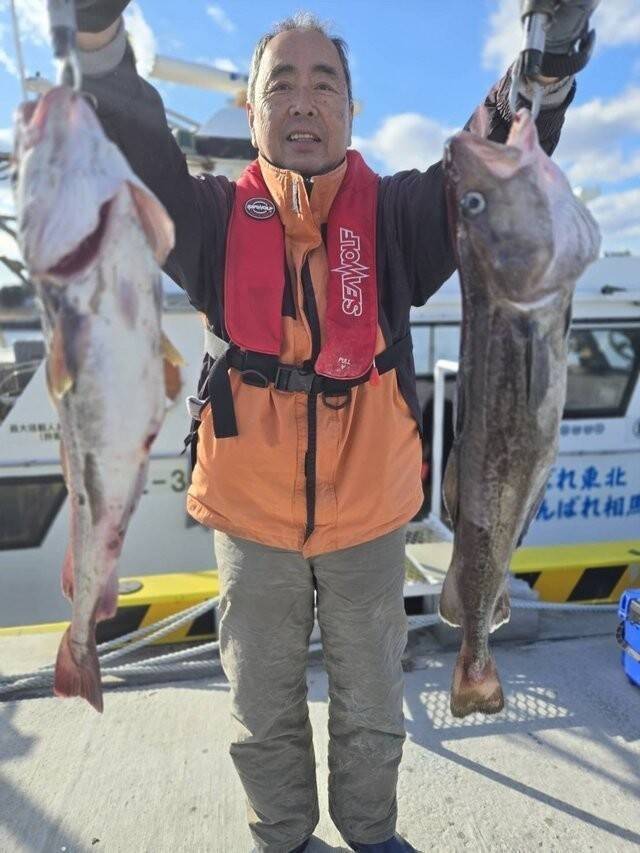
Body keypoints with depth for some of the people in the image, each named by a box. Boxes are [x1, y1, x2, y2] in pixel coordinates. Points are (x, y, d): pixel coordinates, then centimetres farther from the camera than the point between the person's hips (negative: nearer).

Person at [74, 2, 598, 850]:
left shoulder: (397, 212, -5)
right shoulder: (215, 217, -4)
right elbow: (131, 146, -16)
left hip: (370, 515, 1)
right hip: (250, 518, 1)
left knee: (372, 704, 23)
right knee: (264, 710, 22)